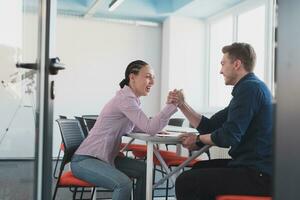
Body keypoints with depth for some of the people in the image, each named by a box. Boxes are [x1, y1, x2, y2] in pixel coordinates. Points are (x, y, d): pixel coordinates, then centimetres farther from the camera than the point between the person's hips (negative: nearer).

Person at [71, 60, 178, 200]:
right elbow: (150, 128, -28)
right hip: (84, 160, -10)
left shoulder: (133, 99, 8)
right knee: (124, 183, -30)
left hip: (105, 157, 10)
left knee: (145, 170, 11)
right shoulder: (125, 99, -21)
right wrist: (171, 105, -26)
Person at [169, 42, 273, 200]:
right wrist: (182, 105, 9)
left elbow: (229, 136, -22)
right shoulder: (248, 87, 18)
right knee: (199, 168, 27)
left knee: (185, 182, -14)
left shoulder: (250, 87, -15)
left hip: (259, 175, -11)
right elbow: (209, 126, 16)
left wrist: (198, 139, -4)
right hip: (253, 165, 11)